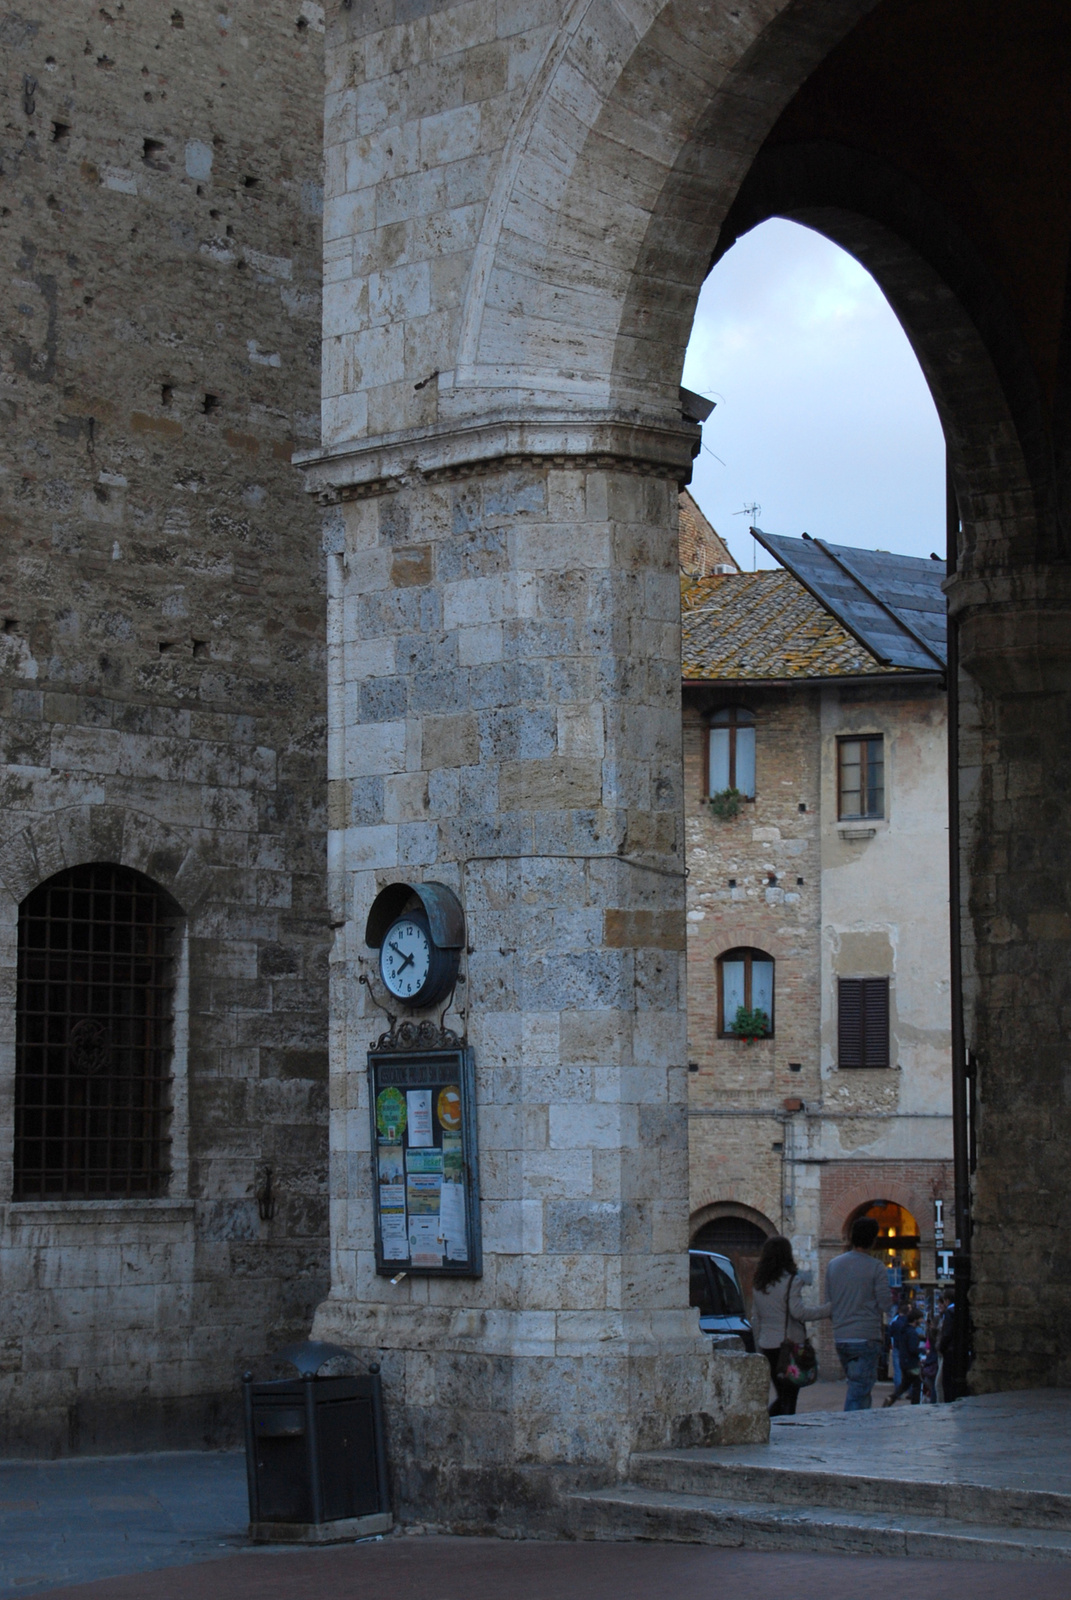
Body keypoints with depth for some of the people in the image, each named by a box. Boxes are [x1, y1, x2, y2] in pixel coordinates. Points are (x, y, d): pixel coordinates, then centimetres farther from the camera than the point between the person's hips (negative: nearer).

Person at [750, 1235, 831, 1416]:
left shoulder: (758, 1283, 11)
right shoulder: (790, 1279, -10)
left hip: (767, 1345, 6)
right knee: (789, 1398, -1)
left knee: (782, 1396, 15)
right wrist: (828, 1309, -12)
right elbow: (798, 1311, -18)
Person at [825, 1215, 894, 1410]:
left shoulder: (833, 1264, 8)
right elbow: (886, 1304, -9)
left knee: (857, 1387, 17)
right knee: (858, 1392, -7)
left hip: (840, 1337, 5)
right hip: (866, 1338, -5)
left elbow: (829, 1301, 13)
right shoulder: (876, 1268, -8)